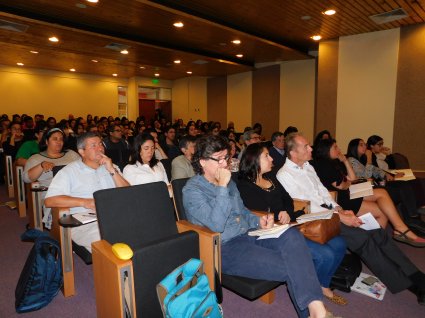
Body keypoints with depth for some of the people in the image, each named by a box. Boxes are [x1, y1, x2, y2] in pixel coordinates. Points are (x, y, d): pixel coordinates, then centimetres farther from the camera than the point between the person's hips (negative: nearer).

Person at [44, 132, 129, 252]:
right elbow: (49, 200, -2)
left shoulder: (111, 167, 19)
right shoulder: (69, 171, 8)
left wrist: (112, 170, 0)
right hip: (84, 223, -4)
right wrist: (84, 202, -13)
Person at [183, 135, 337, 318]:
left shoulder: (228, 182, 14)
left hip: (248, 234, 7)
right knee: (290, 267, -22)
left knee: (292, 236, -22)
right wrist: (222, 187, -23)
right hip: (226, 248, -7)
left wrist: (258, 222, 2)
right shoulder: (192, 190, -10)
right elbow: (216, 225, -22)